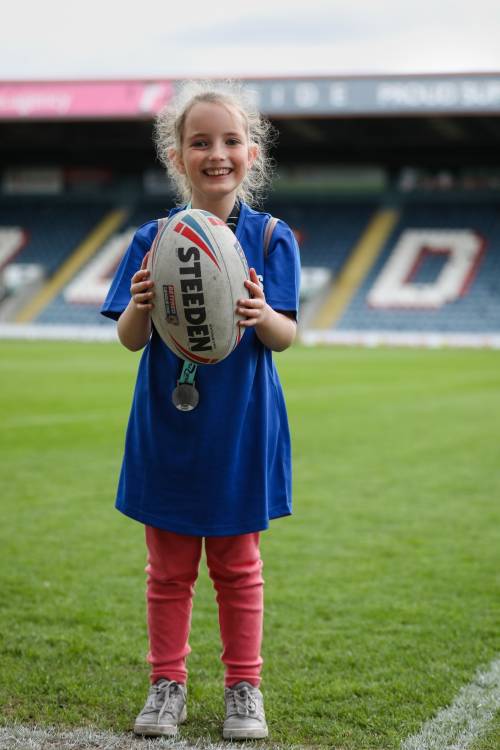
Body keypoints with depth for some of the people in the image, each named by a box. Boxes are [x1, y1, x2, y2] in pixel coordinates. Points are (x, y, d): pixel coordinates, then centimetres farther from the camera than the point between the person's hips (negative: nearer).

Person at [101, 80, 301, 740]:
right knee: (169, 568, 12)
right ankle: (167, 685, 25)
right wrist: (140, 305, -27)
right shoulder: (153, 240, -3)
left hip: (241, 430, -1)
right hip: (167, 428, 1)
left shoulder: (271, 238, -5)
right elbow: (130, 339, -4)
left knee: (238, 566, 11)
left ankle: (244, 686, 24)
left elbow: (286, 337, -7)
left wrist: (262, 315, -29)